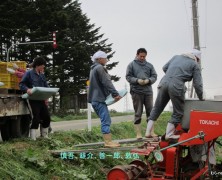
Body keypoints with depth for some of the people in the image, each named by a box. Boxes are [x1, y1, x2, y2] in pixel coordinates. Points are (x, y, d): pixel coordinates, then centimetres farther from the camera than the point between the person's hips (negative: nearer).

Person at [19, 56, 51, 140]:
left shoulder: (42, 75, 17)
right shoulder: (29, 73, -4)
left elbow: (46, 86, 20)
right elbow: (22, 84, -8)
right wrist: (27, 89, -27)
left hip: (41, 99, 7)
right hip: (33, 99, -7)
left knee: (46, 117, 9)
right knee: (36, 118, -12)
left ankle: (44, 136, 24)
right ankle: (33, 138, -7)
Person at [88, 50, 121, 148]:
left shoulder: (93, 69, 22)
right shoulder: (99, 68, -11)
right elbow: (106, 82, -18)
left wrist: (112, 94, 16)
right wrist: (115, 94, -18)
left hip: (95, 99, 10)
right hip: (99, 99, -10)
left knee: (105, 121, 11)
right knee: (106, 120, -11)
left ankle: (108, 141, 12)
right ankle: (108, 142, -13)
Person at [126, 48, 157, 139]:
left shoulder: (149, 65, 13)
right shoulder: (131, 65, 5)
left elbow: (154, 76, 11)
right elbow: (128, 77, 1)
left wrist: (148, 80, -10)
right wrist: (137, 80, -15)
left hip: (148, 91, 3)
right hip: (136, 92, -3)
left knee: (150, 112, 5)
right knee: (138, 113, 1)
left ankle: (151, 132, 14)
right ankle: (138, 133, 5)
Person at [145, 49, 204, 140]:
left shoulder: (176, 57, 24)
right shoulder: (195, 65, 10)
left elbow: (164, 68, 24)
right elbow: (197, 84, 7)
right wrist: (201, 98, 17)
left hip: (164, 82, 5)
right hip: (176, 86, -5)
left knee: (157, 109, 15)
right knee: (177, 112, 9)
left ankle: (148, 132, 16)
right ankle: (169, 134, 8)